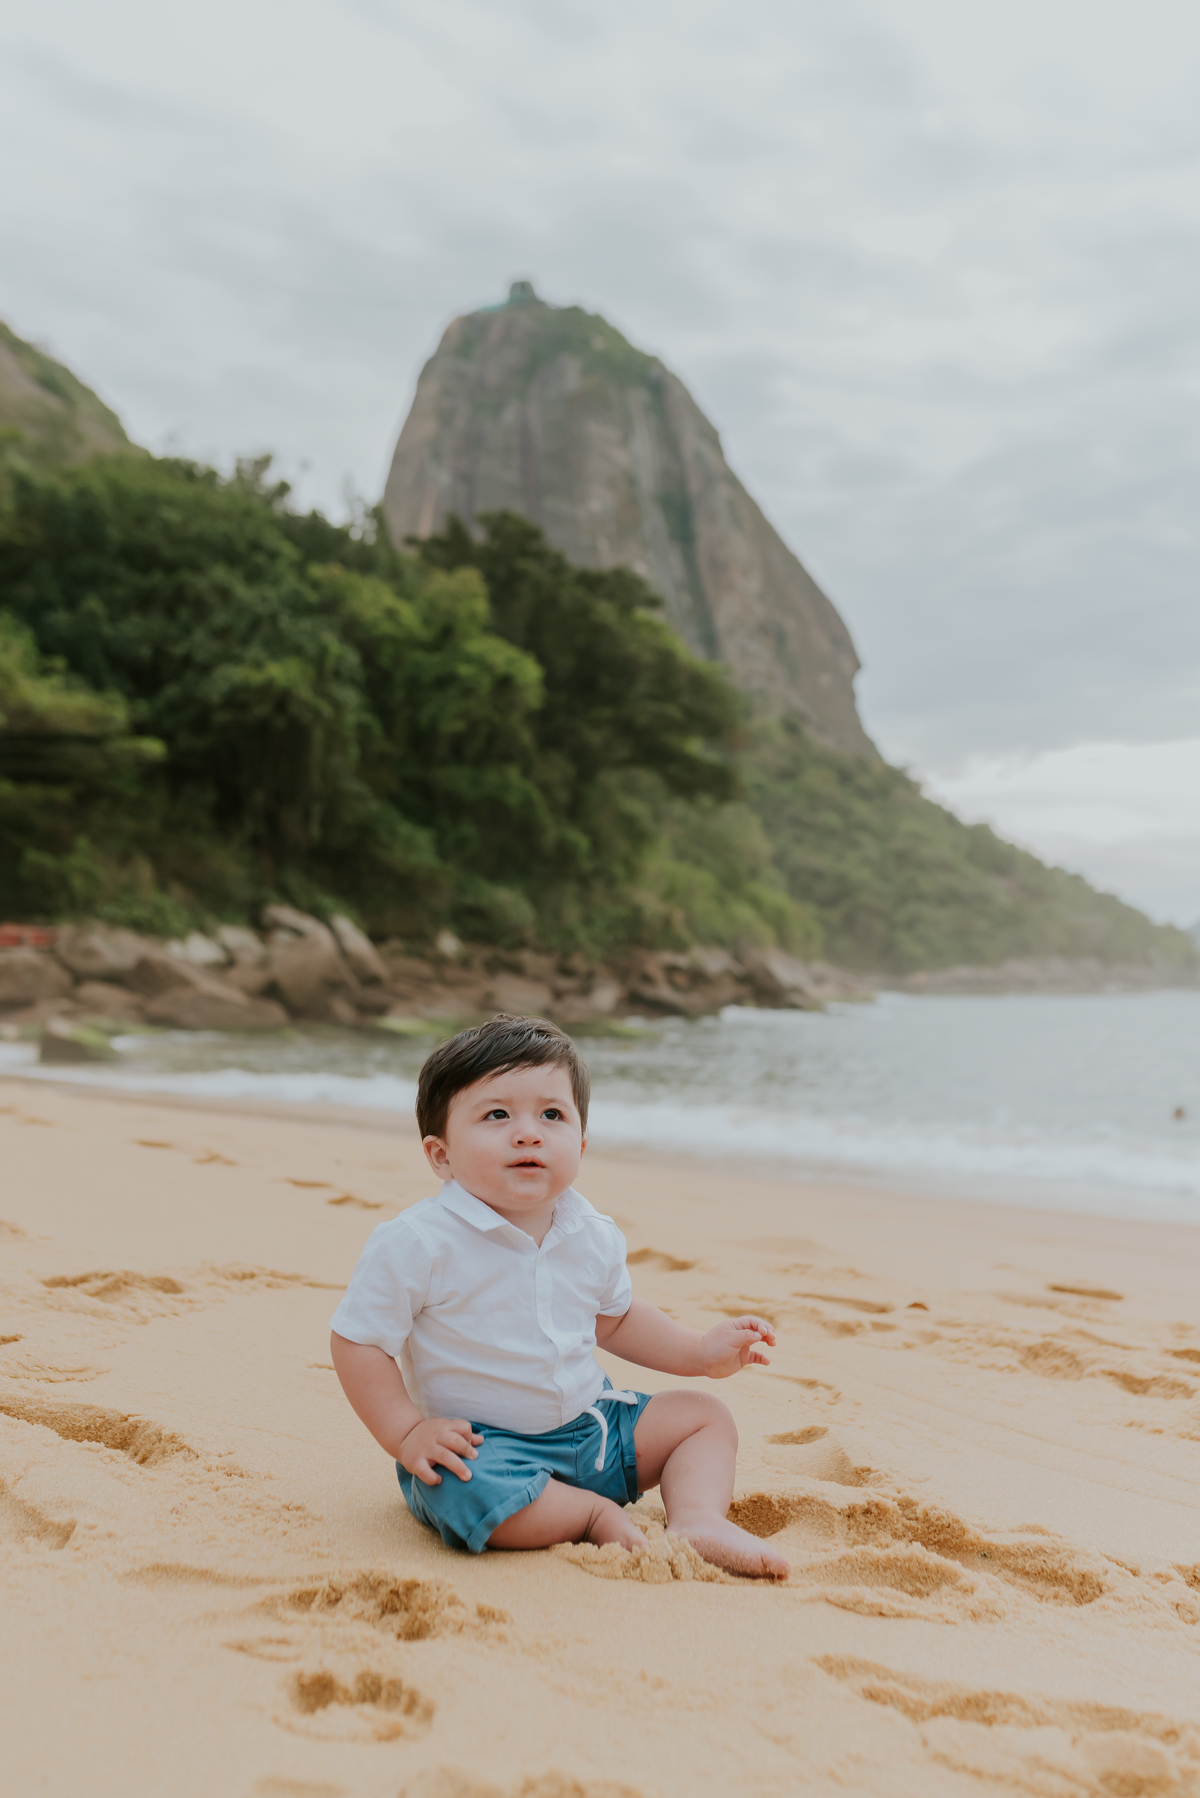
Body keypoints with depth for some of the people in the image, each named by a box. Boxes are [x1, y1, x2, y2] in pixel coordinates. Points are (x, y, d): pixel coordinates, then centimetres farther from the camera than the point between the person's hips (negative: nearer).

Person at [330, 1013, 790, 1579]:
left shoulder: (594, 1236, 0)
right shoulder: (418, 1244, -20)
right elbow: (358, 1341, -14)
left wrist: (699, 1352, 8)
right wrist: (408, 1434, -22)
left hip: (590, 1423, 6)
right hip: (479, 1446, -6)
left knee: (706, 1416, 5)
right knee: (470, 1492, -38)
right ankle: (596, 1516, -15)